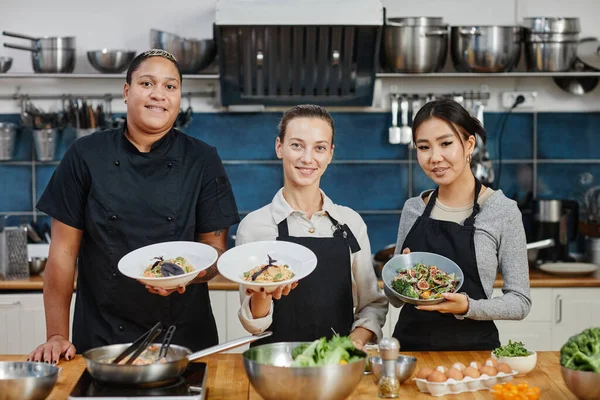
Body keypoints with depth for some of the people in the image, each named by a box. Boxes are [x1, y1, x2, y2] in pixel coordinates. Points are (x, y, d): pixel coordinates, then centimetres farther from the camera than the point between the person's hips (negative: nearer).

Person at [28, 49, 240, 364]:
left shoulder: (203, 161, -1)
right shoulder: (86, 155, -2)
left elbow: (215, 248, 0)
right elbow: (64, 249, -1)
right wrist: (57, 337, -3)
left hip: (185, 338, 1)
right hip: (99, 340, 0)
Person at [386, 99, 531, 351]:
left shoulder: (503, 211, -4)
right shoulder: (412, 209, 7)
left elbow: (520, 302, -3)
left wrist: (467, 307, -18)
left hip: (472, 346, -3)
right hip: (410, 343, 3)